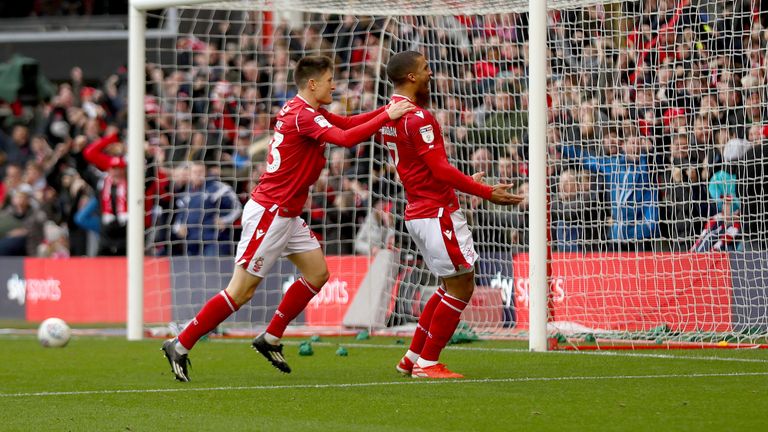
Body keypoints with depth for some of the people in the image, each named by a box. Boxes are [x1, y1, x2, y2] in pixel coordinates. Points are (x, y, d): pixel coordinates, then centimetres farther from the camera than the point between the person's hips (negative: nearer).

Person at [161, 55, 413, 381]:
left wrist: (386, 110, 4)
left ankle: (271, 339, 17)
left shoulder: (303, 110, 10)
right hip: (269, 213, -10)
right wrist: (387, 116, -24)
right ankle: (180, 346, -2)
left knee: (317, 273, 10)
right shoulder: (303, 115, -19)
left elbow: (347, 123, 18)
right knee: (241, 291, -8)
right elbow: (346, 138, -32)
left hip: (286, 215, 10)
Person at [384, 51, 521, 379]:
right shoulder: (417, 118, -17)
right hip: (437, 213, -10)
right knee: (461, 286, -4)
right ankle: (427, 363, -1)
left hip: (418, 213, 10)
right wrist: (487, 193, -19)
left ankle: (413, 357, 18)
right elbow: (440, 170, -21)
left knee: (452, 286, 17)